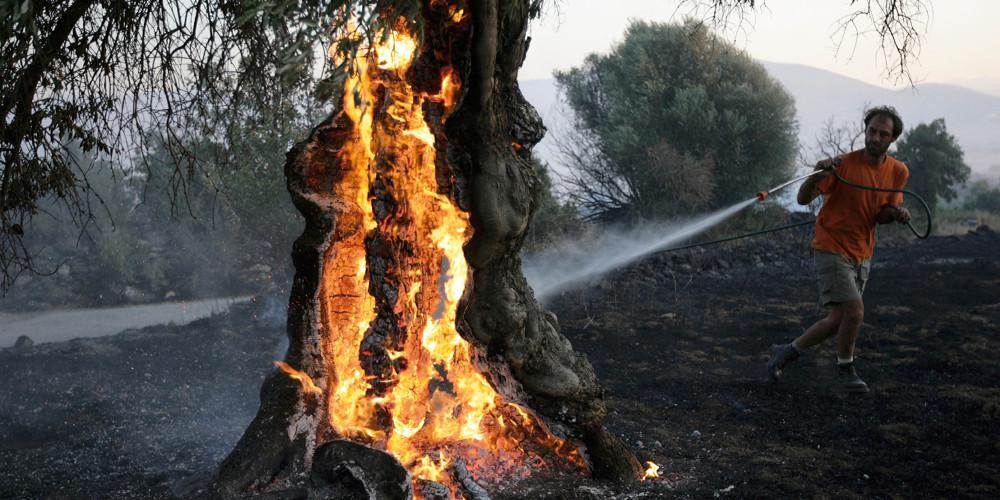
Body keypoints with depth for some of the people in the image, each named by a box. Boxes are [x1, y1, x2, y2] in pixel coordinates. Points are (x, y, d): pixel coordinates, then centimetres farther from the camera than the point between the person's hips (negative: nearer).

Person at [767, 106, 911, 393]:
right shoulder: (844, 165, -16)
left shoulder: (899, 172, 1)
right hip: (832, 249, -6)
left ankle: (788, 352, 28)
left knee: (838, 321, 8)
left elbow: (881, 216, 11)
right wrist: (817, 175, -37)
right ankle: (845, 372, 8)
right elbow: (803, 199, -18)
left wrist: (895, 213, -12)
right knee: (854, 312, -17)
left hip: (862, 255, 6)